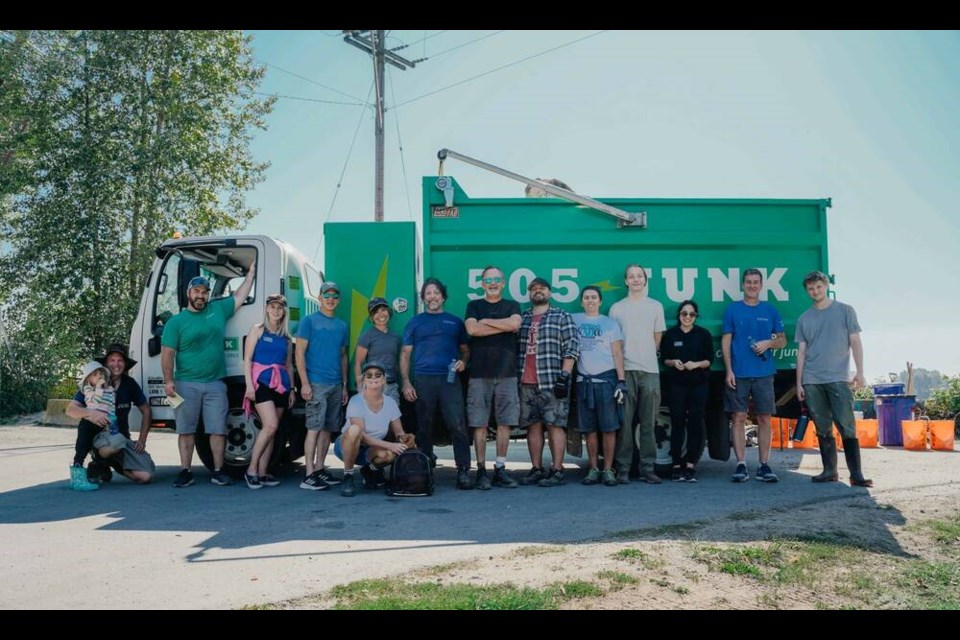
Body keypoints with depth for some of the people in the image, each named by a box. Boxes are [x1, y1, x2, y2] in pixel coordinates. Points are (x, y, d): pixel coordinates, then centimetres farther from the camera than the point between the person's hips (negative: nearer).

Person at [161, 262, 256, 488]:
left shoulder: (218, 309, 9)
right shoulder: (176, 321, 1)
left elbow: (240, 296, 21)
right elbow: (167, 353, -2)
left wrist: (251, 272, 22)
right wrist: (168, 380, -10)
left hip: (215, 384, 2)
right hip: (186, 384, -2)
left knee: (218, 430, 3)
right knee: (186, 430, 3)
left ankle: (218, 471, 11)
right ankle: (185, 472, 10)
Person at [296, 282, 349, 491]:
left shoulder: (342, 326, 16)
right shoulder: (309, 321, 0)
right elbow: (300, 353, -4)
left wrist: (345, 385, 14)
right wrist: (304, 383, -12)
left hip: (336, 385, 6)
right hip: (316, 384, -6)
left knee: (328, 429, 8)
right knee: (314, 428, -10)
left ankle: (320, 469, 16)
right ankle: (309, 475, -9)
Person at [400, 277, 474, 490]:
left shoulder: (455, 321, 16)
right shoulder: (415, 322, 14)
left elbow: (465, 349, 20)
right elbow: (405, 354, 10)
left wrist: (463, 362, -3)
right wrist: (406, 382, -1)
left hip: (450, 379, 0)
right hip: (423, 379, 1)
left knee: (457, 425, -11)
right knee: (424, 426, 5)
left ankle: (463, 471, -10)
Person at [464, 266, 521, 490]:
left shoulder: (512, 306, 14)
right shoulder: (474, 306, 12)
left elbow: (515, 323, -8)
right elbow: (472, 329, -8)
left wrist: (485, 321, -3)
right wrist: (505, 326, -5)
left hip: (507, 373, 1)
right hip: (479, 373, -1)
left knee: (504, 423, 1)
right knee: (479, 424, -1)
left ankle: (500, 469, 9)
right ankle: (481, 470, 5)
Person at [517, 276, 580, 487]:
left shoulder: (562, 317, 4)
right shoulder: (522, 318, 15)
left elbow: (571, 348, -3)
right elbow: (515, 348, 18)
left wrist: (564, 375, -12)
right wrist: (515, 377, 10)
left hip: (552, 382, -4)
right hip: (526, 383, 4)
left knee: (555, 425, -3)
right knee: (533, 425, 7)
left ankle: (557, 471, 0)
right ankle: (536, 469, 14)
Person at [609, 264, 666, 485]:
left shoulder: (656, 306, 13)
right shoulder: (617, 308, 9)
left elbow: (657, 339, 17)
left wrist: (646, 356, 12)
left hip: (650, 370, 1)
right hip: (625, 370, -1)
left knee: (648, 423, 1)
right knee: (625, 422, -2)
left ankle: (647, 468, 6)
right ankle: (623, 469, 2)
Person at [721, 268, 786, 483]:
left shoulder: (770, 310, 10)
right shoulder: (732, 309, 6)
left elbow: (782, 340, 14)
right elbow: (726, 341, 4)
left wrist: (769, 343, -9)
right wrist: (729, 370, -5)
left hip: (763, 373, 1)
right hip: (738, 373, -1)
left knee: (764, 419, 2)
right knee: (739, 418, -2)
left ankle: (764, 466, 8)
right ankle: (741, 465, 3)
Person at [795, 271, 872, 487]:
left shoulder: (845, 311, 7)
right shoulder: (804, 319, 13)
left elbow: (855, 342, 5)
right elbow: (801, 352, 13)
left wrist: (859, 372, -4)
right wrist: (799, 383, 8)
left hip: (838, 378, -3)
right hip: (812, 381, 3)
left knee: (847, 427, -9)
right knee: (823, 429, 6)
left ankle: (856, 474, -8)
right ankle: (829, 471, 12)